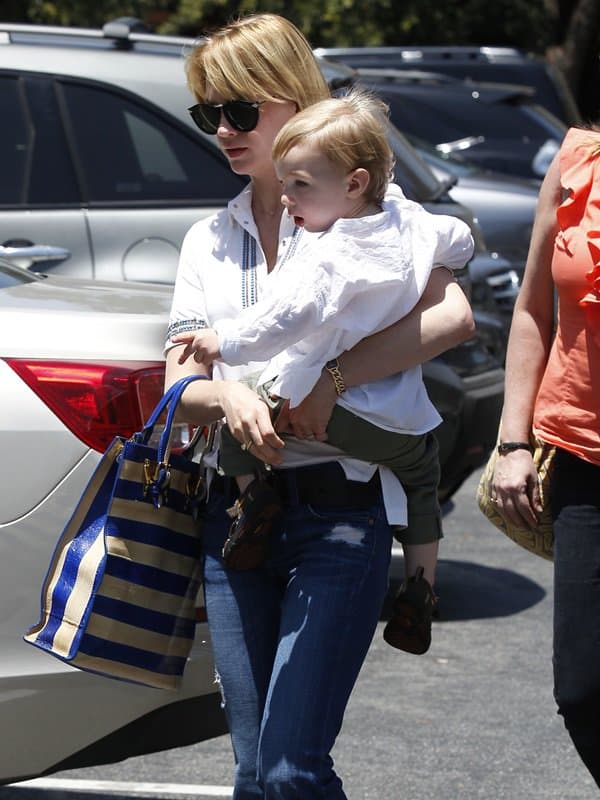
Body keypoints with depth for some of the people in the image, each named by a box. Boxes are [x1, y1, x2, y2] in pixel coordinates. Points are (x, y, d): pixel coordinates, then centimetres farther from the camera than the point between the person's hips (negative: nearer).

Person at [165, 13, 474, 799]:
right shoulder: (207, 240, 14)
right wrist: (226, 396, -17)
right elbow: (179, 387, 7)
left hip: (339, 507, -5)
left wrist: (329, 379, -24)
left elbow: (451, 315, -17)